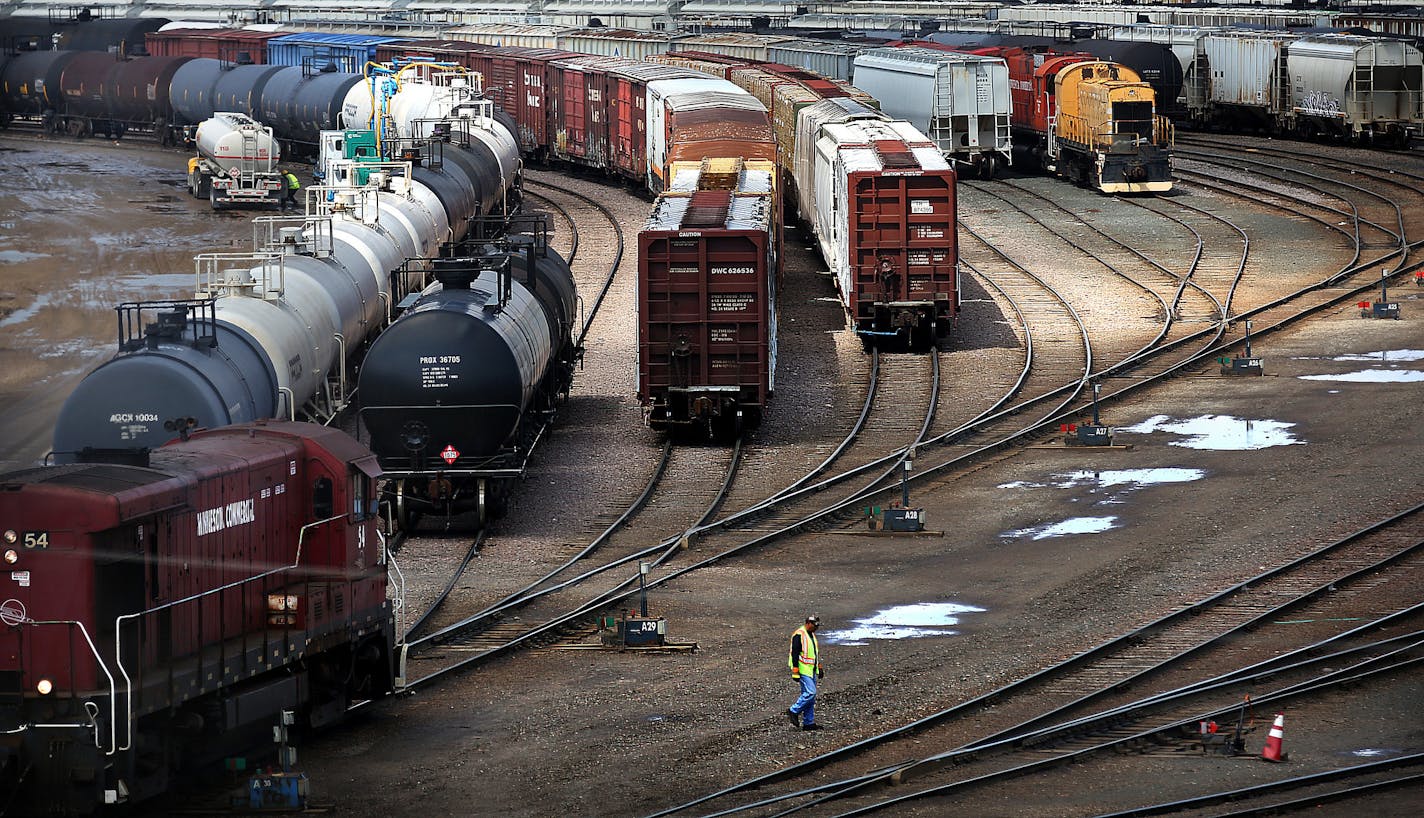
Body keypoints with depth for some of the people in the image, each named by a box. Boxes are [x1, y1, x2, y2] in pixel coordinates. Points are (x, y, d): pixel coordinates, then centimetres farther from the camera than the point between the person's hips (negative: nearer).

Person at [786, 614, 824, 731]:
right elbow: (794, 653, -17)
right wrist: (795, 672, -21)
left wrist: (819, 667, 25)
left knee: (810, 696, 8)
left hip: (812, 671, 9)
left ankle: (808, 722, 10)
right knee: (810, 693, -16)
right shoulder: (799, 635, -14)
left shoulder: (812, 635, 16)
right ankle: (794, 711, -3)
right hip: (803, 670, -9)